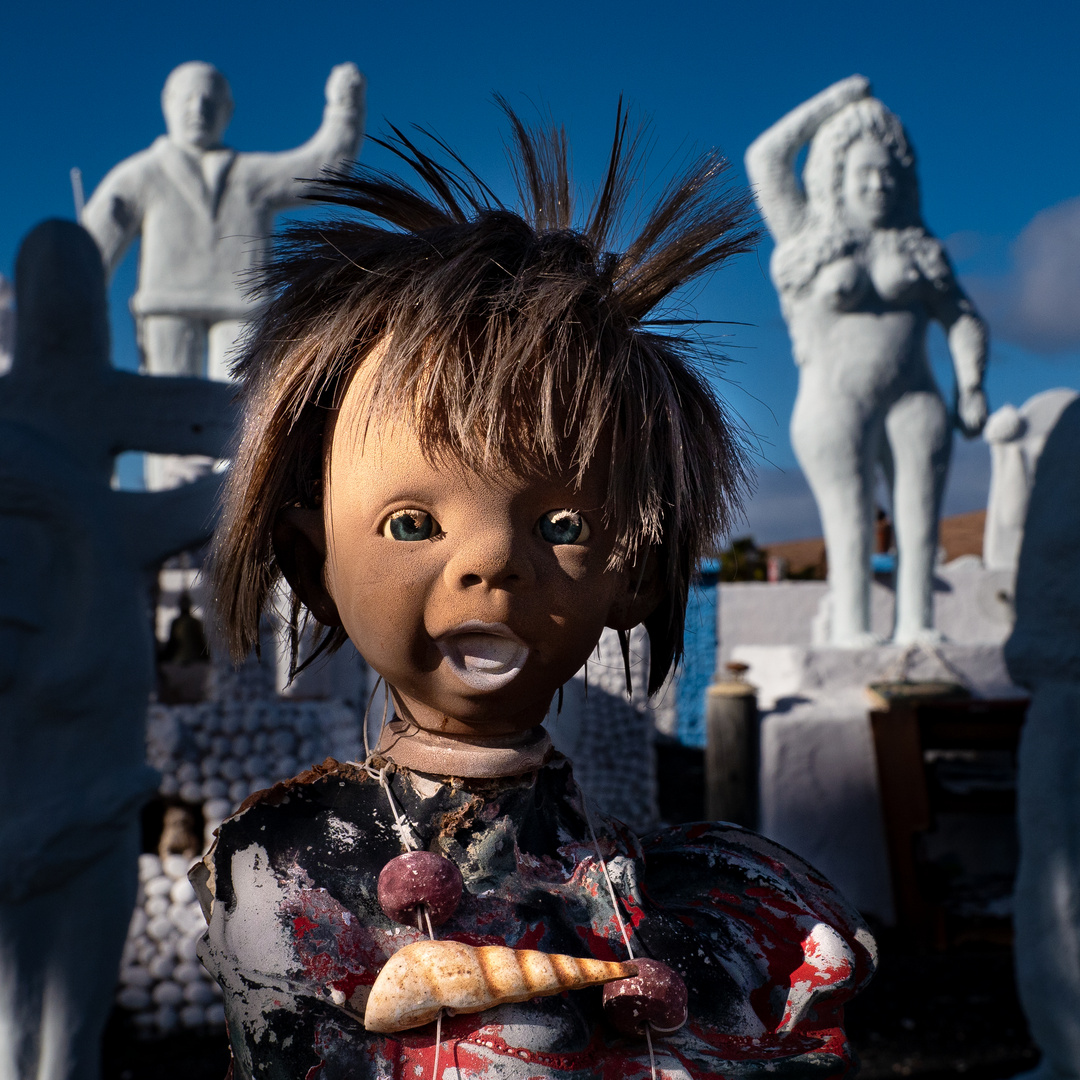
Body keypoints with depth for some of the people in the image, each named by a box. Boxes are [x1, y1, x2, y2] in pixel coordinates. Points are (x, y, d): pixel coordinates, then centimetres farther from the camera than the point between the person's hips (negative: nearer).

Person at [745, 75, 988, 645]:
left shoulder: (918, 249, 15)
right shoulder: (810, 236, 7)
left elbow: (963, 320, 14)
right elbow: (765, 156, 2)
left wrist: (971, 386, -1)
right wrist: (836, 101, 6)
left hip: (915, 404, 3)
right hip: (836, 407, -3)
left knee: (920, 528, -4)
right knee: (850, 530, -8)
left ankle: (915, 632, -3)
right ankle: (851, 636, -9)